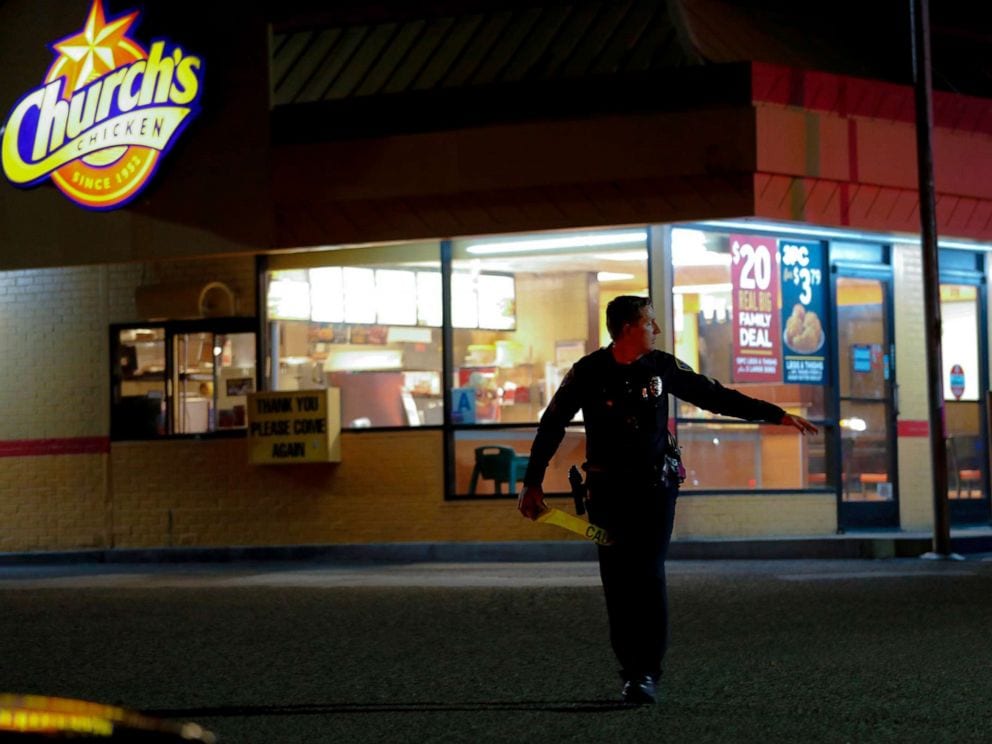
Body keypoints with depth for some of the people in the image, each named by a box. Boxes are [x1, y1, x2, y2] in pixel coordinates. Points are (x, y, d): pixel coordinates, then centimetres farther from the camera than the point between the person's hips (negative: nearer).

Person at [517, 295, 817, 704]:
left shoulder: (661, 367, 1)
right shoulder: (588, 372, -6)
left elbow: (716, 396, 7)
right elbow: (551, 426, 1)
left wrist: (778, 415, 5)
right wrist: (532, 483, 0)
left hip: (656, 488, 0)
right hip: (608, 493, 0)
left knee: (648, 577, -11)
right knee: (618, 582, -1)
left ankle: (646, 674, -12)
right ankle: (631, 668, 11)